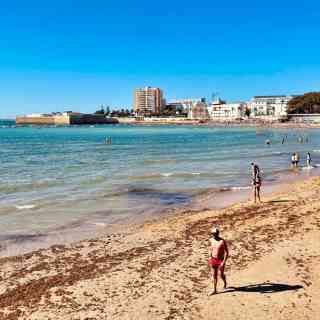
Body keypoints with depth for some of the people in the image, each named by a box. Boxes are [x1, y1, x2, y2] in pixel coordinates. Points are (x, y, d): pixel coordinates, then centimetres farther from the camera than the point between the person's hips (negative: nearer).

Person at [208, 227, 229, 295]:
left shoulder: (222, 241, -21)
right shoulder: (211, 240, -3)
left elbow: (226, 252, -17)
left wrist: (223, 262, -20)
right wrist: (210, 257, 11)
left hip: (220, 260, -4)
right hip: (213, 260, 4)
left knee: (221, 274, 11)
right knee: (214, 275, 6)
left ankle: (225, 282, 43)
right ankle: (214, 290, 16)